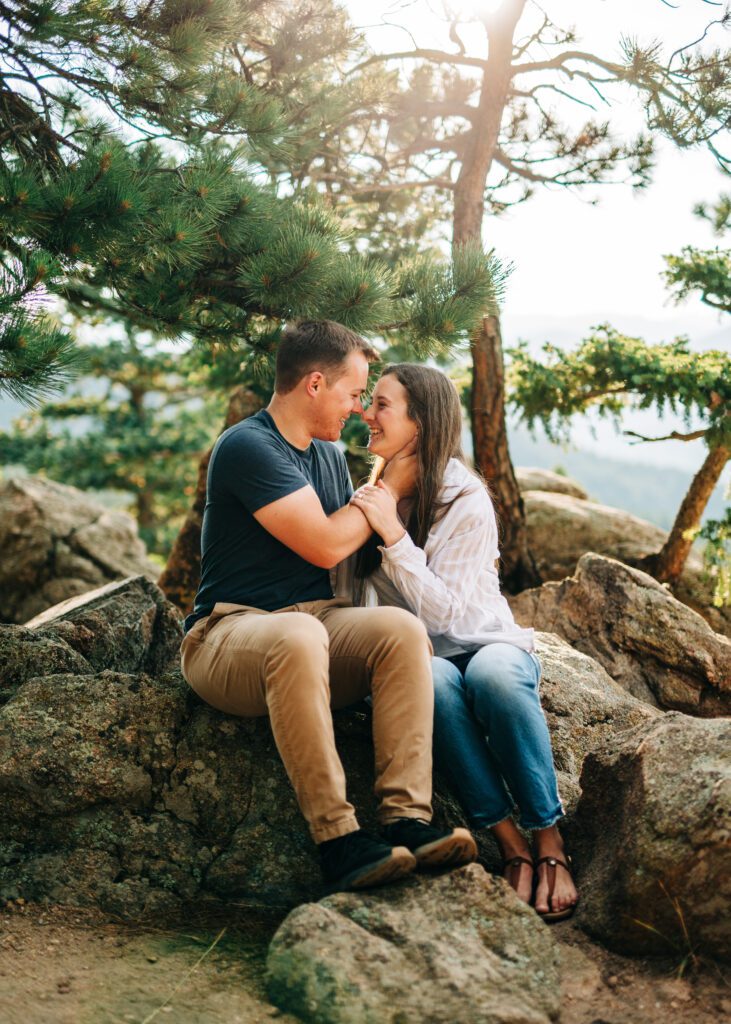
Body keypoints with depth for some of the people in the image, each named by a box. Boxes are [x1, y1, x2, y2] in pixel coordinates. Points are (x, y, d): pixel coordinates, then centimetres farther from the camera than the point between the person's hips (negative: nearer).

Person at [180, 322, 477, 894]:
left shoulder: (330, 456, 18)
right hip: (231, 632, -7)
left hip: (318, 625, 7)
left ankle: (408, 820, -31)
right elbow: (326, 545, -16)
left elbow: (356, 558, 26)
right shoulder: (247, 447, -11)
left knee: (402, 629, -24)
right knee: (298, 637, -41)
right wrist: (390, 489, -2)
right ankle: (337, 839, -37)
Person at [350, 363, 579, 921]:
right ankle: (511, 845, -29)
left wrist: (393, 534, -27)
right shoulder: (373, 489, 5)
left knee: (492, 675, -39)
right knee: (434, 681, -36)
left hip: (490, 644, -2)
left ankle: (550, 842, -25)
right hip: (420, 657, 3)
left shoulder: (466, 499, -12)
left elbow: (444, 610, -21)